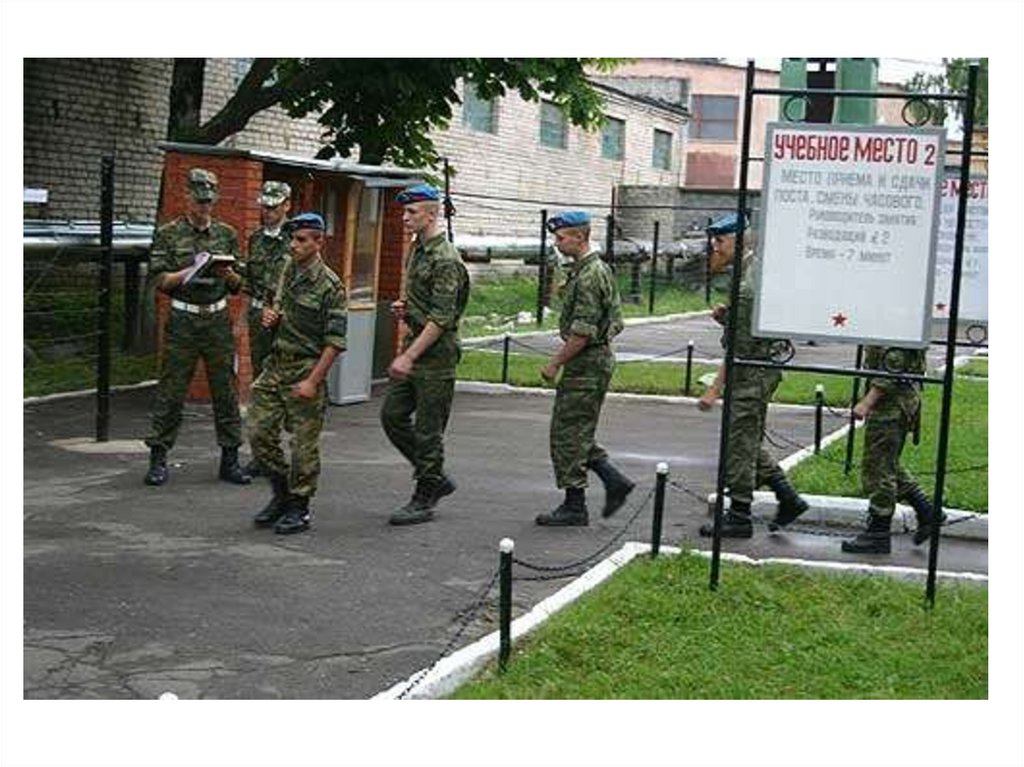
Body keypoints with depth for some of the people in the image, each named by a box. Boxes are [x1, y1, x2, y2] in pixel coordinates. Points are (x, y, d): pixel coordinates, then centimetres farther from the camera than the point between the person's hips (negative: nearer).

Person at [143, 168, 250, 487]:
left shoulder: (226, 234, 10)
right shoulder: (169, 234, 2)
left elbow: (238, 285, 10)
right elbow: (159, 279, -3)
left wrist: (228, 275, -12)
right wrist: (189, 272, -18)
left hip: (218, 320, 3)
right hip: (183, 320, -2)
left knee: (225, 390, 4)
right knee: (171, 392, -1)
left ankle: (230, 460, 11)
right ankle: (158, 459, 6)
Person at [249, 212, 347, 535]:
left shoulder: (330, 286, -14)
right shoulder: (290, 270, 9)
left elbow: (335, 342, -15)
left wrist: (313, 381, -20)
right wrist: (271, 315, 2)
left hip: (306, 368, -7)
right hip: (276, 364, 7)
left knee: (303, 442, 0)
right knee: (260, 433, 6)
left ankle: (299, 508, 11)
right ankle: (282, 494, 23)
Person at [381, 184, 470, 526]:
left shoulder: (445, 260, -16)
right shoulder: (417, 251, 14)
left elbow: (440, 319, -22)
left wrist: (409, 356, -25)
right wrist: (404, 307, 6)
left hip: (436, 356, -10)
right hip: (414, 347, 10)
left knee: (428, 429, -2)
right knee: (392, 414, 10)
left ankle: (424, 500, 8)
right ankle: (436, 478, 21)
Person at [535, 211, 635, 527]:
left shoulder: (589, 276, -19)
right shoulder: (596, 269, 14)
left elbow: (583, 332, -23)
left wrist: (554, 363, -16)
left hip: (587, 364, -10)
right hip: (592, 361, 10)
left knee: (569, 433, -4)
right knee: (576, 433, 15)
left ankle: (574, 506, 3)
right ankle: (614, 481, 15)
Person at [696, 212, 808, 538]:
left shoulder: (748, 286, -21)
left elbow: (741, 346, -22)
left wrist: (715, 388, -20)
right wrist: (725, 316, 2)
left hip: (751, 373, -10)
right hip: (759, 372, 10)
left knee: (740, 447, -1)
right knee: (749, 444, 18)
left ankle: (738, 518, 7)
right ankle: (789, 499, 21)